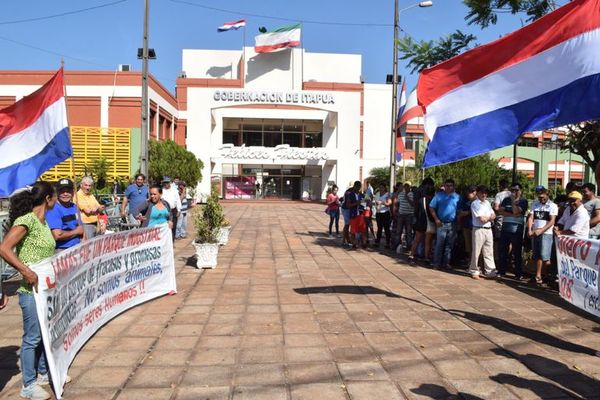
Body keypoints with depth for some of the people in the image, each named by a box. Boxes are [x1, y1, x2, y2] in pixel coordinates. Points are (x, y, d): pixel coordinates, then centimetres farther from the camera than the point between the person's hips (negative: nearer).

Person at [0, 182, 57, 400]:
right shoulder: (26, 220, -16)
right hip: (32, 290, -9)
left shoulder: (43, 221, 11)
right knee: (32, 337, 1)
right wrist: (27, 272, -26)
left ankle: (43, 373, 34)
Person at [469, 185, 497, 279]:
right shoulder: (475, 204, -6)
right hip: (479, 230, -7)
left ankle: (490, 272, 8)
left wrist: (486, 218, -7)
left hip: (488, 229, 7)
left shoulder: (487, 203, 17)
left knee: (489, 252, 6)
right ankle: (474, 272, 9)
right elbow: (481, 218, -14)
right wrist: (489, 217, 4)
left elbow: (493, 216, 12)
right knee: (476, 251, -1)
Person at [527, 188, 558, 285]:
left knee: (544, 256, -13)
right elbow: (530, 217, 6)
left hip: (546, 233, -5)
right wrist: (529, 230, -8)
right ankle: (538, 276, 12)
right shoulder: (535, 204, 12)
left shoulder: (553, 206, -1)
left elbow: (552, 221, -8)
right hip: (535, 233, 5)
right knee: (537, 256, 8)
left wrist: (541, 230, -17)